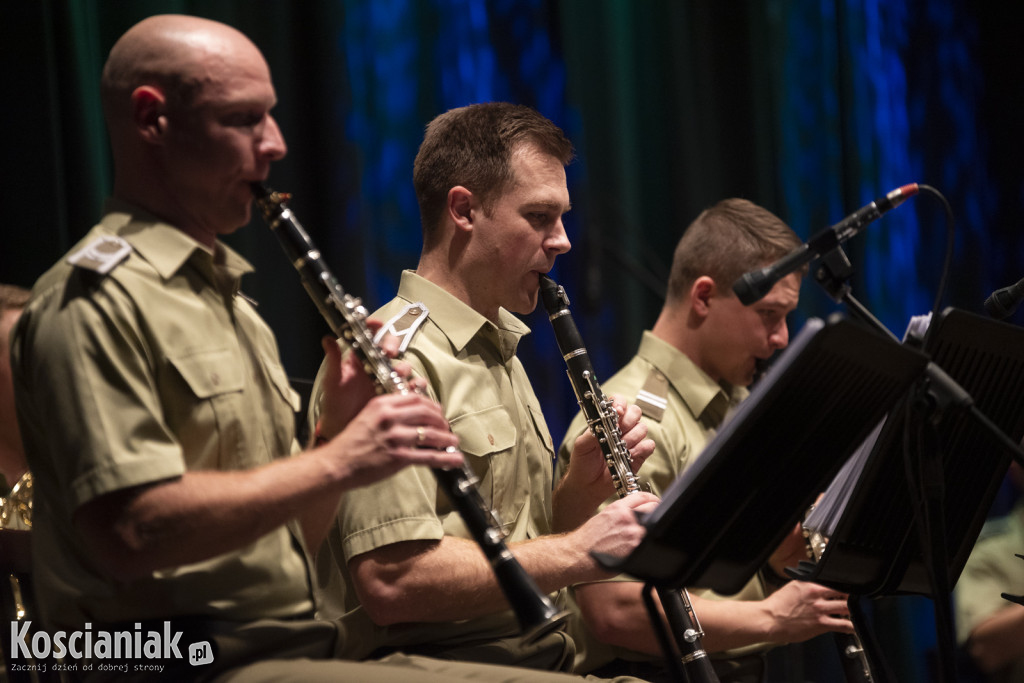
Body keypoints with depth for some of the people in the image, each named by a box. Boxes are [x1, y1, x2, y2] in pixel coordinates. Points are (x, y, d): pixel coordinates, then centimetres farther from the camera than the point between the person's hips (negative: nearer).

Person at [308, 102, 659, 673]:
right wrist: (579, 552, -16)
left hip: (540, 660, 10)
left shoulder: (500, 354, 22)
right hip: (444, 664, -10)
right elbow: (390, 582, -22)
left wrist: (586, 484, 5)